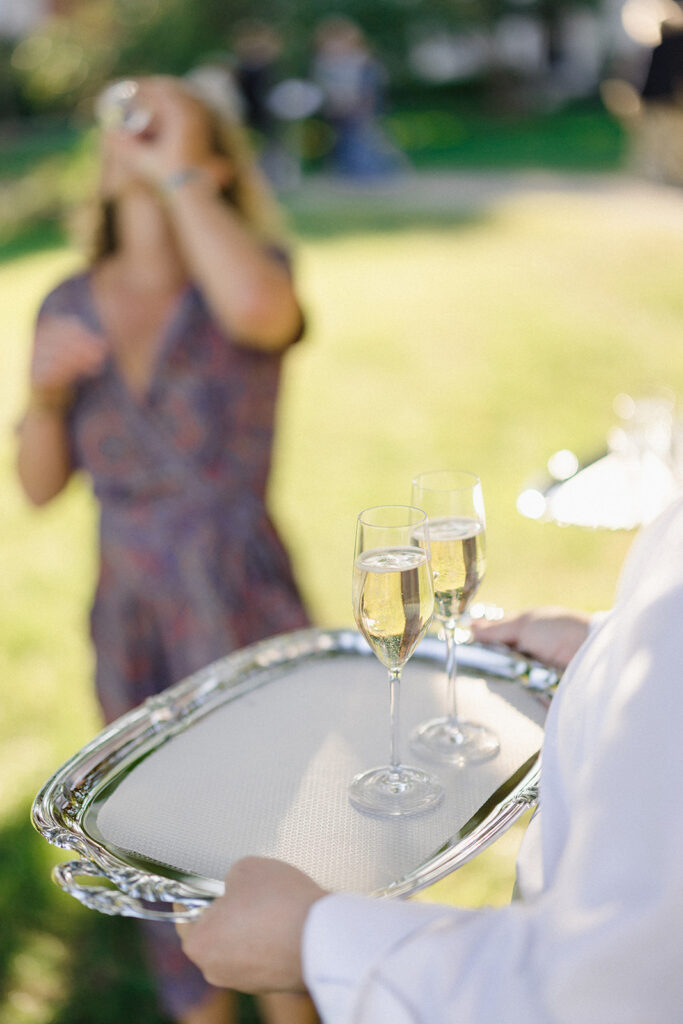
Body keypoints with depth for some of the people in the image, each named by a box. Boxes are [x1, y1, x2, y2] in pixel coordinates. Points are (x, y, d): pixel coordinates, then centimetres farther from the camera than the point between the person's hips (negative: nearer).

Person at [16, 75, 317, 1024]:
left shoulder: (250, 270, -9)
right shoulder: (71, 306, 3)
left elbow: (258, 309, -36)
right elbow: (41, 483, 6)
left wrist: (177, 172, -22)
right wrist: (46, 390, -14)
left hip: (243, 614, -4)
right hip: (129, 621, 4)